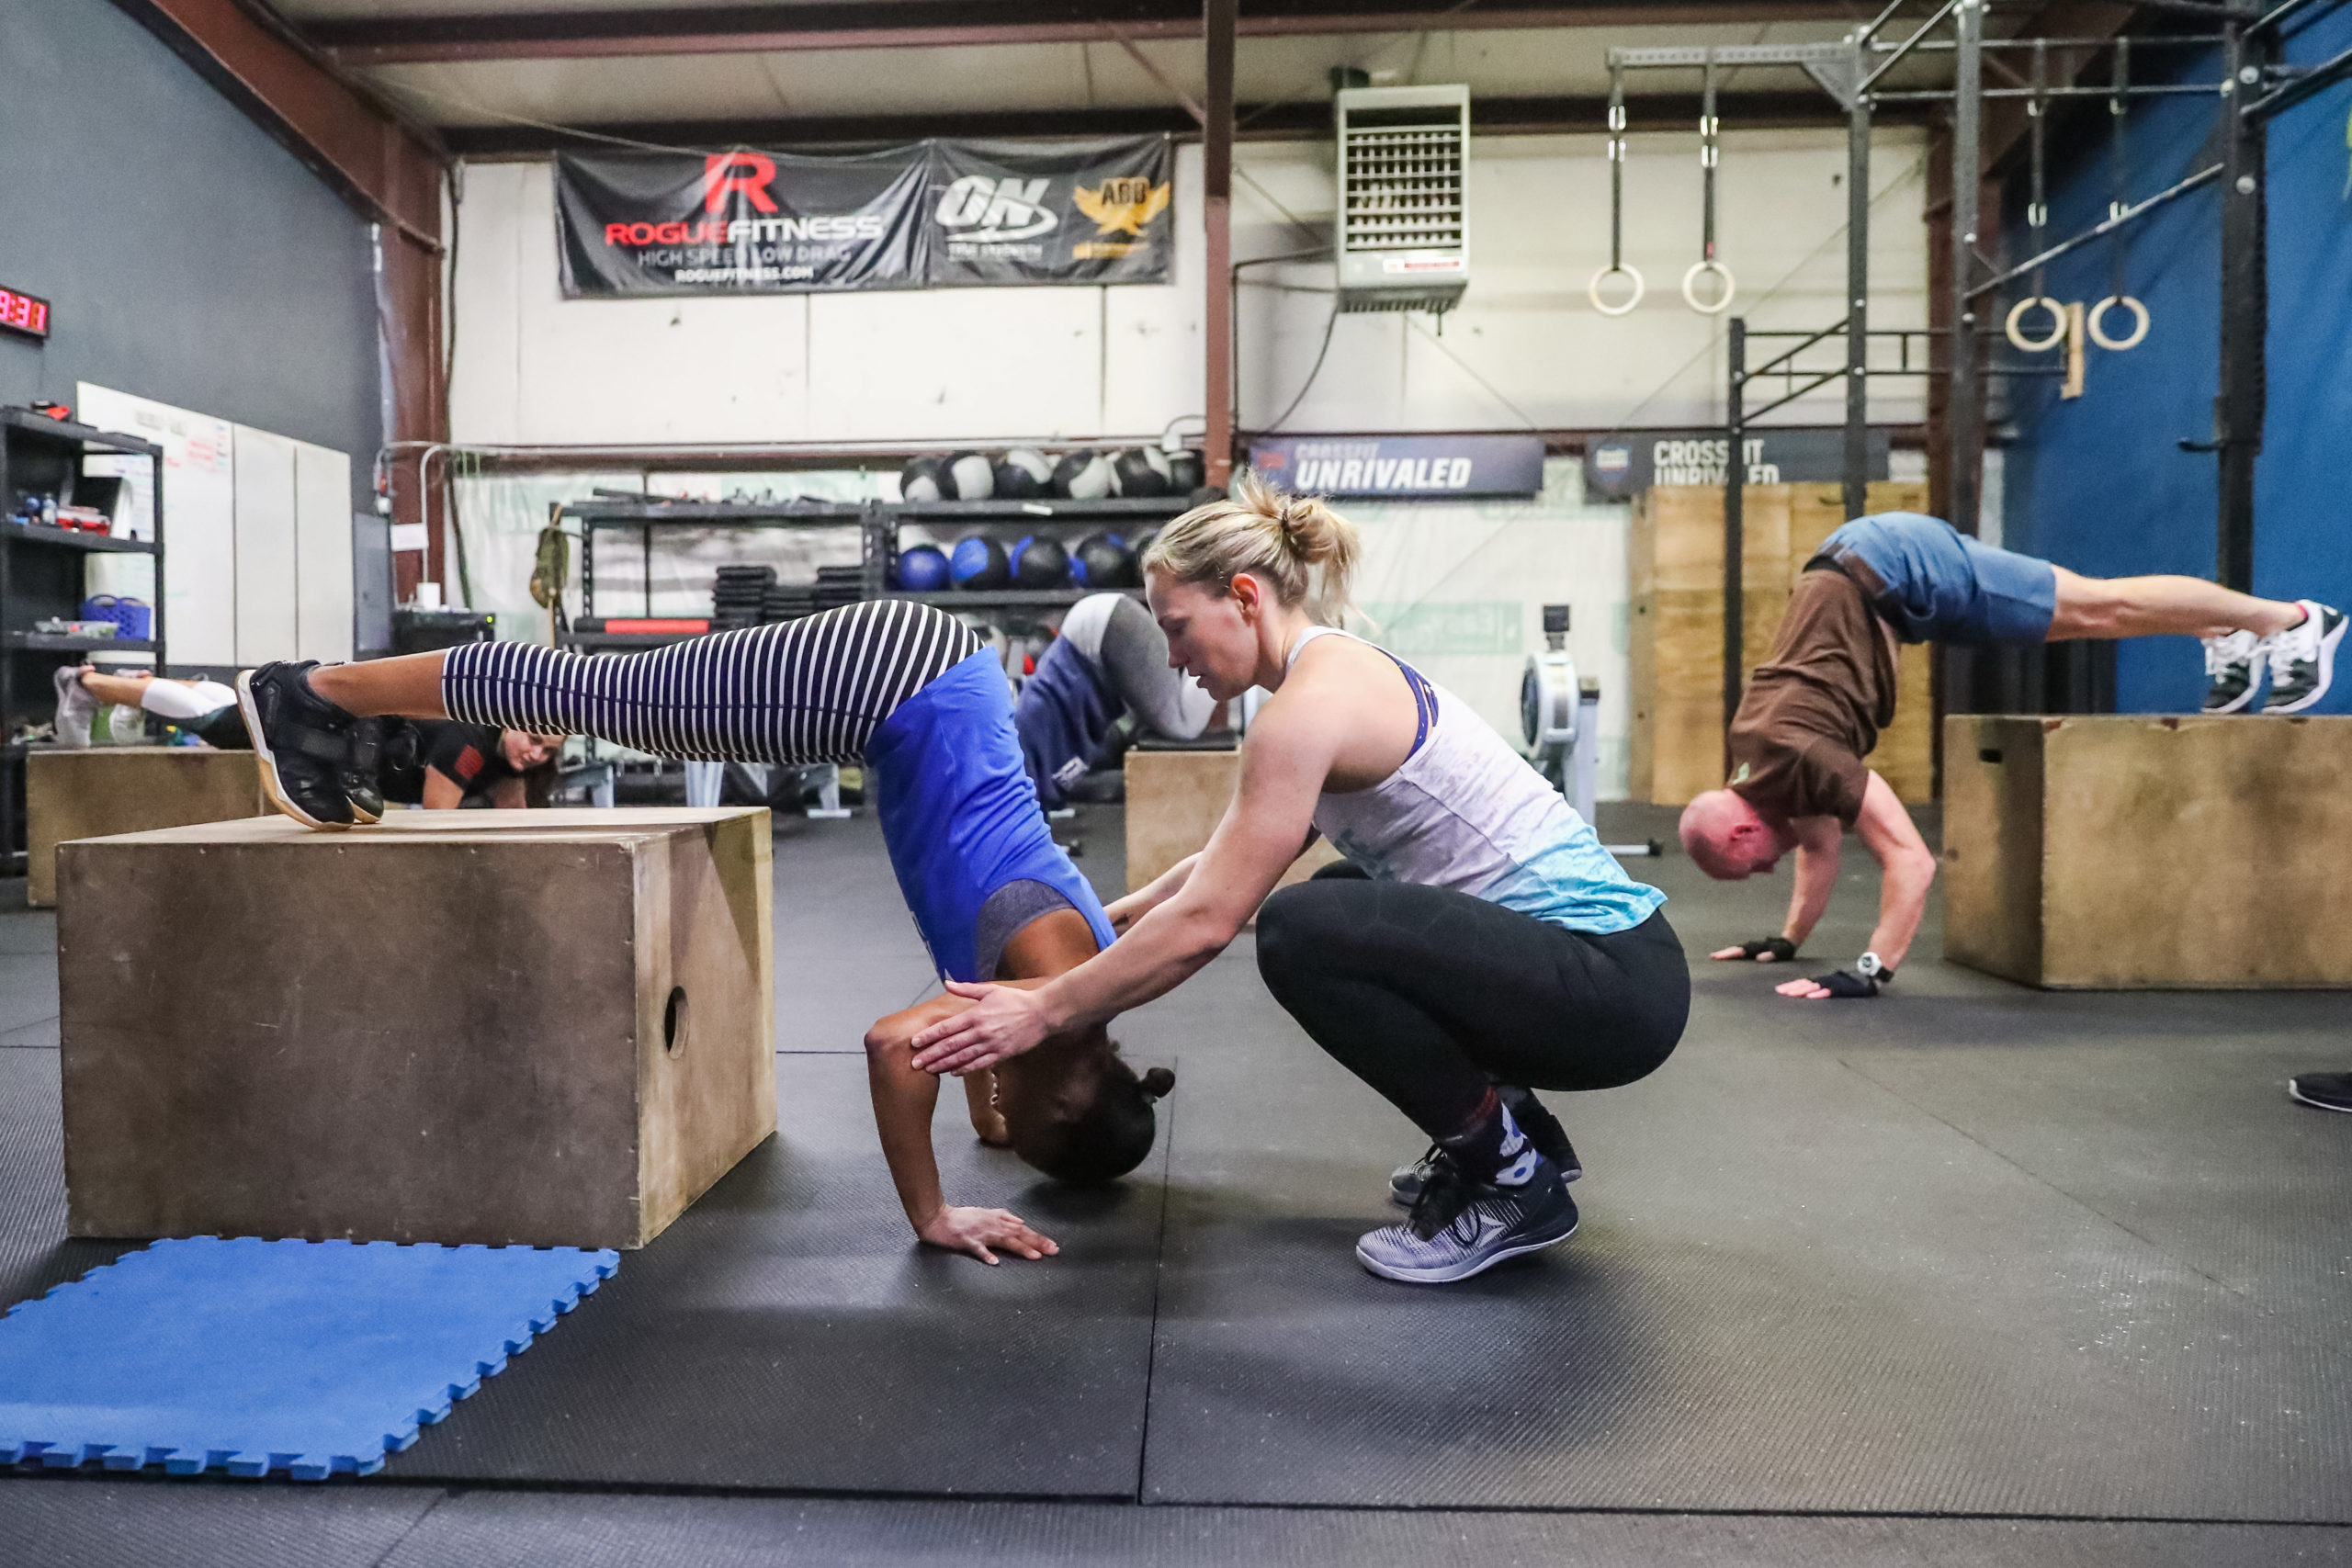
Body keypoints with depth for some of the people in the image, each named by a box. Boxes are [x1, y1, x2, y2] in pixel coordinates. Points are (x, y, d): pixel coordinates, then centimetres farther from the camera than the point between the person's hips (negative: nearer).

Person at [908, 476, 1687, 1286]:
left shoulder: (1314, 700, -19)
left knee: (1304, 931, -25)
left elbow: (1207, 920, -20)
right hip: (1576, 952, 10)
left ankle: (1512, 1184, -5)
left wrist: (1044, 1011, -11)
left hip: (1615, 983, -10)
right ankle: (1512, 1125, 22)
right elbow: (1226, 864, 21)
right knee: (1334, 902, 25)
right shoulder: (1336, 668, 11)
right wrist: (1114, 918, 23)